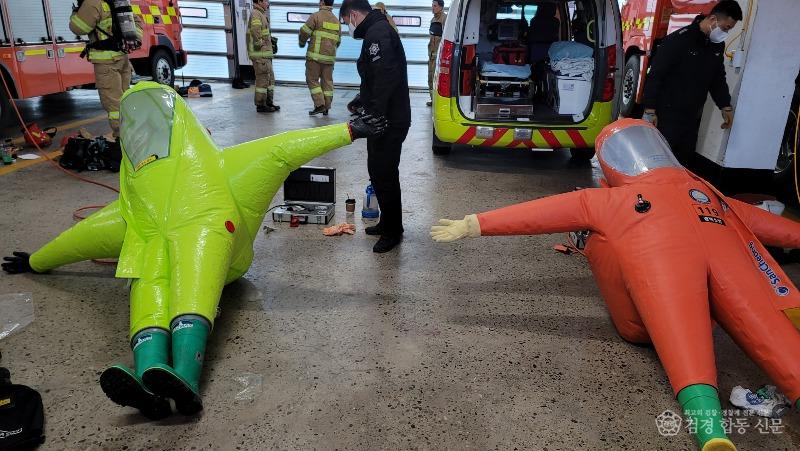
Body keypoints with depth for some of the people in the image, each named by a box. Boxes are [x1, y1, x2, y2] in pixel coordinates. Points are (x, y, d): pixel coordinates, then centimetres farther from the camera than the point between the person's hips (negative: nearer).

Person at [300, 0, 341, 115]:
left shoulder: (316, 16, -6)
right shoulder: (336, 20, 15)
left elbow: (304, 32, -7)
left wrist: (302, 43, 12)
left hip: (315, 55, -5)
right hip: (330, 57, 6)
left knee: (312, 80, 2)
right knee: (327, 81, 9)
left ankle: (319, 105, -9)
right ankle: (326, 107, 10)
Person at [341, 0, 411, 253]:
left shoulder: (377, 33, -16)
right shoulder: (378, 31, 18)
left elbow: (385, 79, -28)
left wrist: (375, 117, -28)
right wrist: (361, 100, 34)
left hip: (389, 121, -11)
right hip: (387, 118, 11)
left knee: (384, 175, -3)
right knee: (379, 172, 18)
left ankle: (393, 231, 10)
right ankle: (387, 223, 31)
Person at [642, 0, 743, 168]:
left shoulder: (718, 45, 9)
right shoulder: (679, 39, -15)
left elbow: (718, 78, 21)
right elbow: (655, 75, -16)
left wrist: (725, 106, 15)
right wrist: (650, 110, -18)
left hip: (693, 115, 7)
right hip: (668, 114, -7)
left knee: (687, 160, 11)